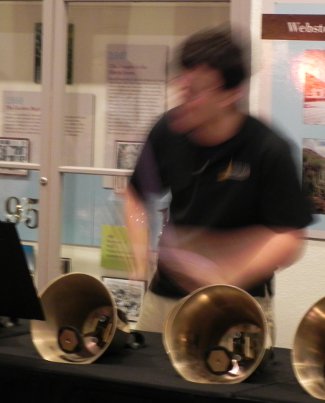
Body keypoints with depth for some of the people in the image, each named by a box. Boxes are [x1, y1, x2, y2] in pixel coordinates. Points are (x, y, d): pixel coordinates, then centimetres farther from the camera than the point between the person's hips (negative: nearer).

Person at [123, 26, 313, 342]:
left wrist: (229, 276, -31)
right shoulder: (168, 132, -8)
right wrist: (141, 252, -6)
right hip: (166, 295, 4)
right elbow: (137, 195, 10)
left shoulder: (269, 151, -19)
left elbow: (290, 241, -19)